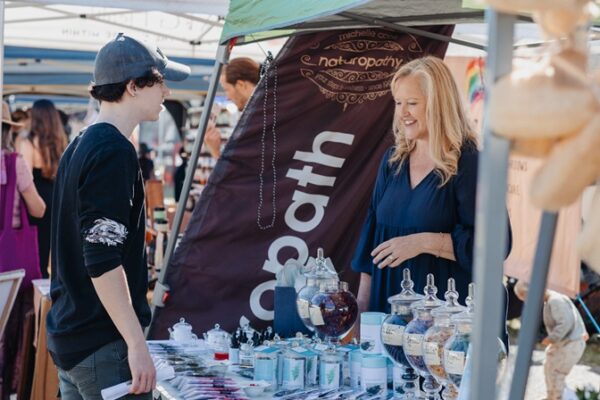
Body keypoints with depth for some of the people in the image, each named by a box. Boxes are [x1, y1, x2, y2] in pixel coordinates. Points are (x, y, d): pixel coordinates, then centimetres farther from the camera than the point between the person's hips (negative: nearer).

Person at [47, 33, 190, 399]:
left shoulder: (80, 146, 13)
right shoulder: (115, 152, -16)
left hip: (68, 337, 10)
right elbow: (103, 261, -23)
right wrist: (137, 344, -21)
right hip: (104, 345, -10)